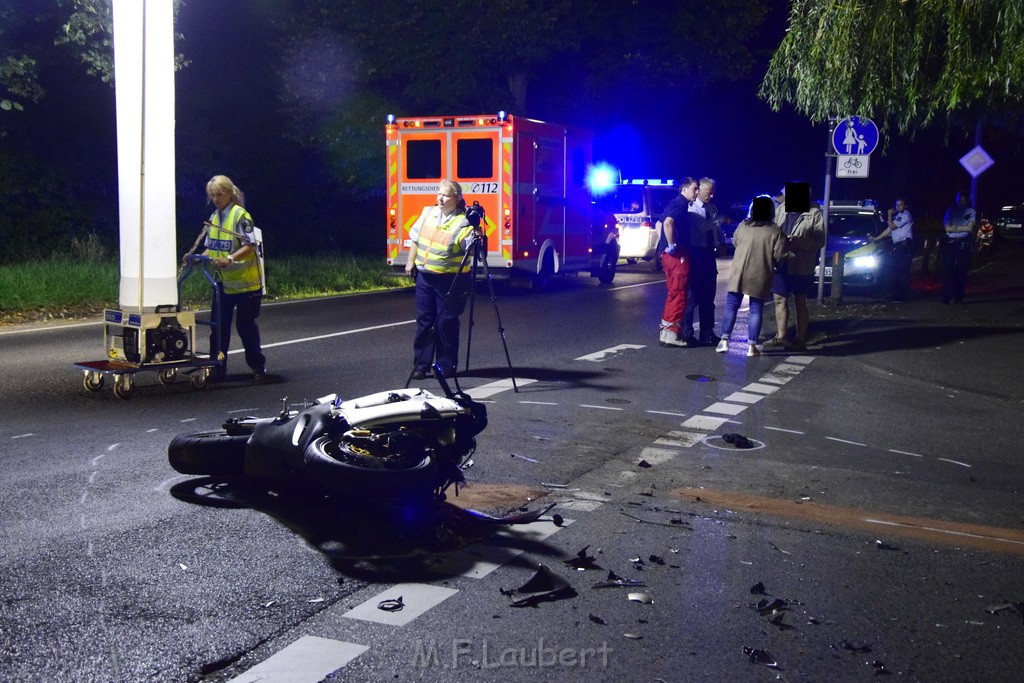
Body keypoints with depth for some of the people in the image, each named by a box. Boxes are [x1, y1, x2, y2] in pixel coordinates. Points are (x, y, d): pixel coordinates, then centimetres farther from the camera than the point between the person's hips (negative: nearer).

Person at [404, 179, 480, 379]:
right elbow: (416, 239, 18)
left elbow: (471, 249, -18)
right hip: (424, 277, 5)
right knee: (424, 320, 8)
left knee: (446, 323, 0)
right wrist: (410, 261, 16)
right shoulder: (428, 213, 8)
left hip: (450, 280, -5)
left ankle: (446, 366, 12)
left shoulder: (463, 223, -11)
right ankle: (420, 365, 14)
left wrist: (477, 238, -37)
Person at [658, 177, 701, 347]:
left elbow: (664, 223, 31)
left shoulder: (676, 204, 18)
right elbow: (668, 222, -31)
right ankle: (670, 333, -6)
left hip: (670, 255, 10)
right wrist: (672, 245, -25)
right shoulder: (681, 204, -13)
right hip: (677, 255, -10)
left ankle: (666, 328, 23)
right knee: (678, 294, -7)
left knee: (674, 293, 17)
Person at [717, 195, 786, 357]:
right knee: (756, 310, 6)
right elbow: (779, 256, -9)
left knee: (731, 306, 10)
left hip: (739, 274, 2)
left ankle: (724, 341, 8)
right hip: (760, 277, -2)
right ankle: (752, 346, 6)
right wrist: (768, 261, 11)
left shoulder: (743, 226, -1)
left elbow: (735, 241, 15)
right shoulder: (775, 231, -9)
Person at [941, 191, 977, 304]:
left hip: (963, 243, -1)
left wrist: (955, 228, -2)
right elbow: (947, 228, 1)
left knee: (961, 270, -2)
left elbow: (970, 228, -4)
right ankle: (946, 296, -5)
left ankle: (958, 296, 2)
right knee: (947, 269, -6)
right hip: (950, 242, 1)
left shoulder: (971, 212, 8)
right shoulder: (951, 210, 11)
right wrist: (963, 228, -4)